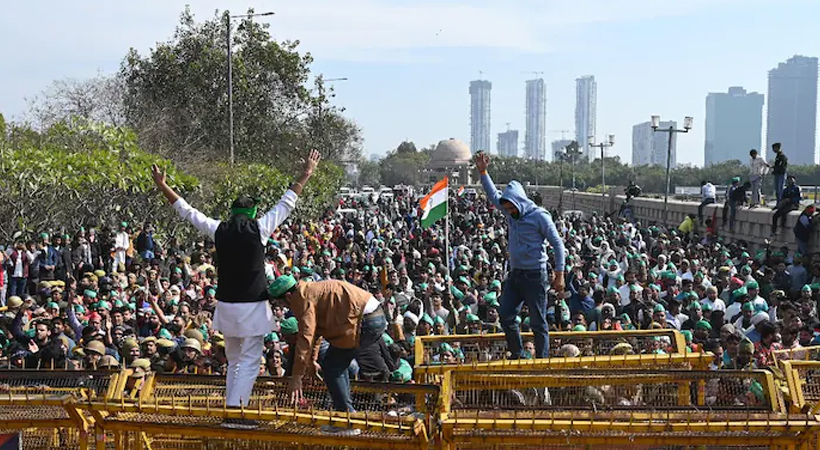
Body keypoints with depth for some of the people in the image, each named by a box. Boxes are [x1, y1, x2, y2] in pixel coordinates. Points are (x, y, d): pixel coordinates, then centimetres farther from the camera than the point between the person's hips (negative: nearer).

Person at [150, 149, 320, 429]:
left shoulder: (219, 230, 2)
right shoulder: (259, 228, -6)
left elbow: (187, 211, 11)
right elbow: (287, 204, 2)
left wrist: (162, 186, 22)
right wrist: (306, 175, 13)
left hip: (227, 305, 5)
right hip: (253, 306, -4)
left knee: (233, 361, 17)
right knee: (249, 362, -1)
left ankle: (231, 410, 18)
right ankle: (235, 411, -9)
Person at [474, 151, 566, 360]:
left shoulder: (540, 216, -11)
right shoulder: (511, 213, 9)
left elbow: (558, 244, -9)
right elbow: (493, 195, 22)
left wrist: (559, 274, -13)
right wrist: (483, 172, 16)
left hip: (535, 275, -7)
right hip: (515, 273, 7)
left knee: (538, 322, -1)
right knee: (506, 317, 6)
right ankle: (517, 355, 19)